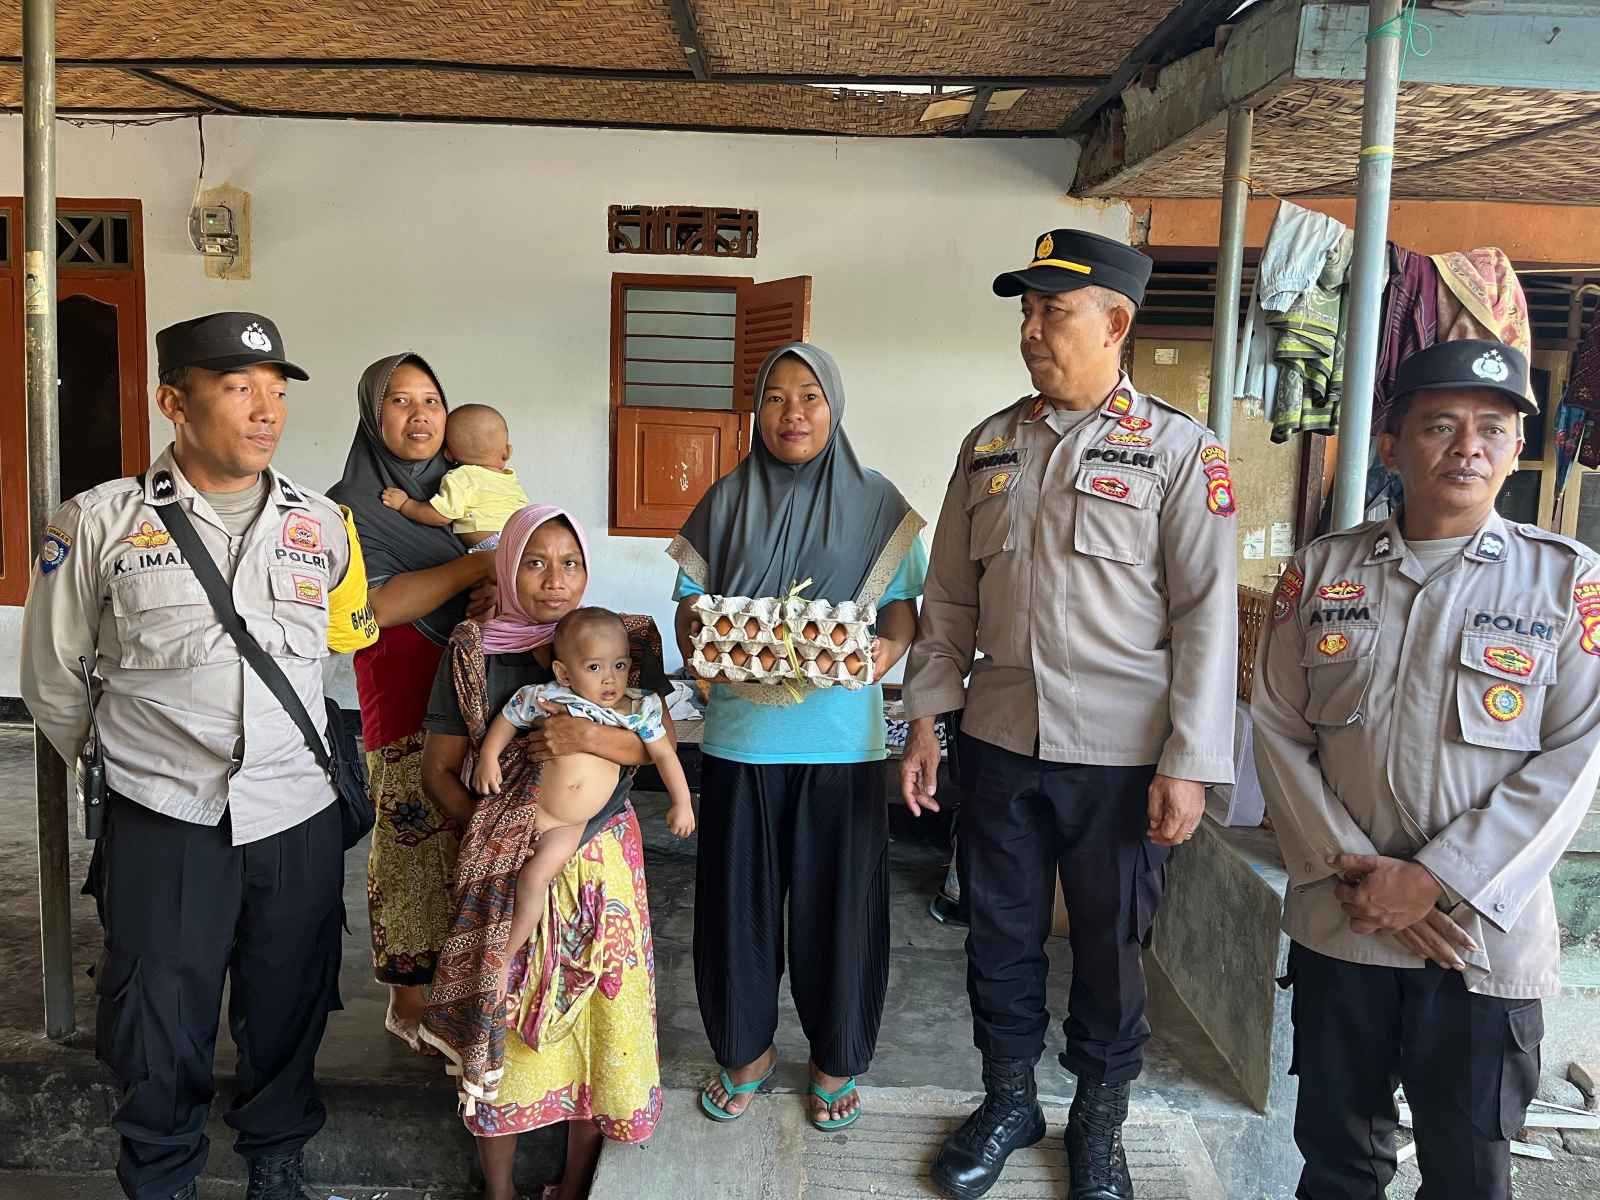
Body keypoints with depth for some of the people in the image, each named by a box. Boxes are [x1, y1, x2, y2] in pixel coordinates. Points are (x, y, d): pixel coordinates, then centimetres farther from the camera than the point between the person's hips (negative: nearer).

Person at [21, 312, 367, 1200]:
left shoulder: (321, 525, 5)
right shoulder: (100, 523, -3)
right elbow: (52, 678, 8)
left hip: (299, 819, 2)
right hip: (162, 823, -2)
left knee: (288, 1012, 15)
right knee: (157, 1025, 9)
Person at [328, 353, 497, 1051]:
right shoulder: (351, 506, -3)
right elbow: (376, 605, -15)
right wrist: (475, 566, -18)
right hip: (406, 695, -5)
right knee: (418, 844, 0)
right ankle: (410, 1002, 16)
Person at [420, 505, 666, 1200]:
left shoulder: (624, 640, 1)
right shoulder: (474, 652, -1)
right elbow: (440, 771, 3)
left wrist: (591, 738, -22)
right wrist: (493, 831, -10)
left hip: (601, 861, 1)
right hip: (505, 866, -1)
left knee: (594, 1009, 6)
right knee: (501, 1019, 3)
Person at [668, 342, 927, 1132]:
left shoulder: (876, 503, 2)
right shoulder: (725, 502, 5)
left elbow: (904, 612, 2)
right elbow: (690, 608, 6)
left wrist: (888, 650, -19)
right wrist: (698, 646, -15)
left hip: (842, 736, -1)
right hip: (741, 733, 1)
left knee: (837, 896, 7)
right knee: (739, 893, 9)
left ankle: (835, 1057, 28)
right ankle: (745, 1047, 31)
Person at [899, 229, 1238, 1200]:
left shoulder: (1181, 451, -6)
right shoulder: (991, 444, 7)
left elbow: (1207, 615, -9)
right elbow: (951, 595, 10)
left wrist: (1189, 764, -12)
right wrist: (925, 718, 6)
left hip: (1122, 754, -3)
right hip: (1000, 738, 4)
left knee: (1111, 948, 11)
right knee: (1001, 935, 15)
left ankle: (1099, 1122, 34)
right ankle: (1009, 1101, 37)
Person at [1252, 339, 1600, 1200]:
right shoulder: (1321, 570, 3)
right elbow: (1278, 732, 1)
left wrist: (1434, 882, -14)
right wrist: (1352, 868, -9)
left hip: (1486, 935, -1)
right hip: (1336, 923, 2)